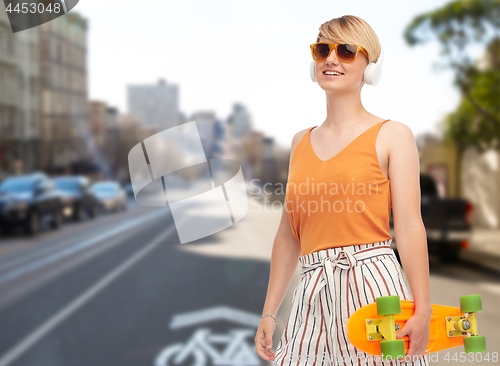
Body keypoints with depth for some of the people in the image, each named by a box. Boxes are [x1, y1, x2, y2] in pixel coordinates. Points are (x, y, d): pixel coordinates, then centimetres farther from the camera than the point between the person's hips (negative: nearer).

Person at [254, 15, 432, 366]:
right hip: (314, 294, 4)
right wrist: (269, 312, 14)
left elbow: (409, 226, -7)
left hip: (374, 283, -4)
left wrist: (423, 311, -14)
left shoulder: (392, 135, 1)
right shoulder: (301, 142, 15)